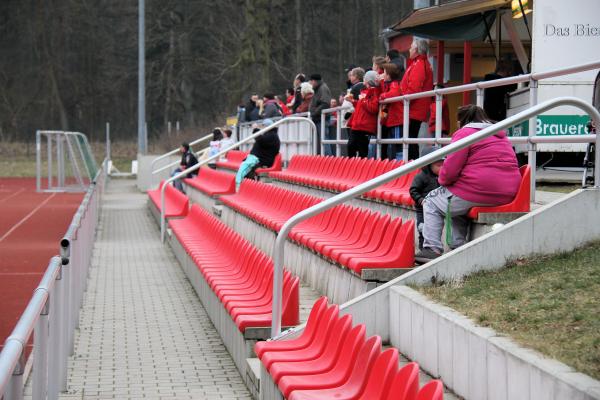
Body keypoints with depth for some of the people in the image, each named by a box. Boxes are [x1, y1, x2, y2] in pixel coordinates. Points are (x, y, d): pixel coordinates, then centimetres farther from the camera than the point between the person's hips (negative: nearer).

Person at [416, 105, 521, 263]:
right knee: (457, 207, 33)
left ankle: (432, 249, 0)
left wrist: (443, 180, 13)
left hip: (478, 193, -8)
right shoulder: (501, 136, 22)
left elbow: (449, 171, -11)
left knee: (431, 204, 11)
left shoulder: (465, 133, -4)